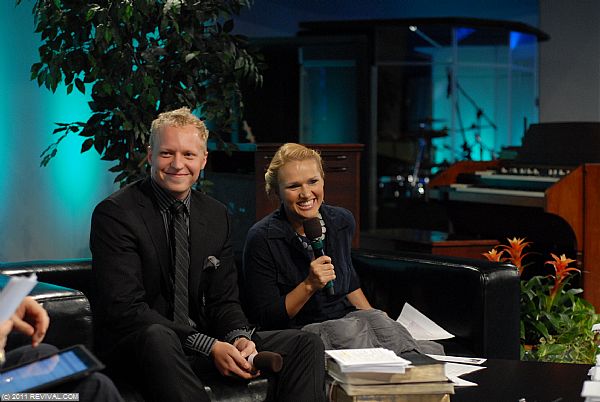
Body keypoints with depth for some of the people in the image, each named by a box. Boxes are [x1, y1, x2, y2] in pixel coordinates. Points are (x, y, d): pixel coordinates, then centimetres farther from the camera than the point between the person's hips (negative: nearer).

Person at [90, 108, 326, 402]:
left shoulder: (217, 216, 10)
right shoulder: (115, 213, -10)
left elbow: (223, 301, 11)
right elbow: (124, 309, -18)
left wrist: (239, 337, -14)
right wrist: (208, 347, -25)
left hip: (211, 346, 6)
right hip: (133, 349, -6)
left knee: (306, 345, -10)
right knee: (156, 337, -41)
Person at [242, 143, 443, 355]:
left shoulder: (342, 221, 4)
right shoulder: (262, 238, -13)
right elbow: (264, 319, -11)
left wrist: (375, 319, 14)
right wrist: (309, 285, -21)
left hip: (349, 319, 5)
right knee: (351, 330, -34)